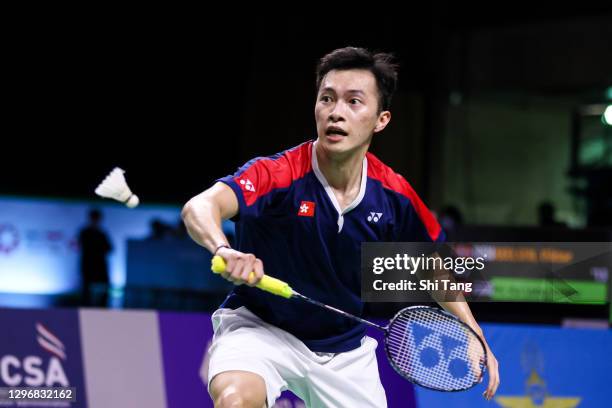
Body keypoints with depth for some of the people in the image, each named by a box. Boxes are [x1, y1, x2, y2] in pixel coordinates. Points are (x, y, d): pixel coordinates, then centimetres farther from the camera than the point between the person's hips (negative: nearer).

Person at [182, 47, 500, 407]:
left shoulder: (393, 195, -11)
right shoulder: (277, 175, -25)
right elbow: (200, 208, -42)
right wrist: (224, 249, -64)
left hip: (344, 347, 5)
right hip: (261, 326, -5)